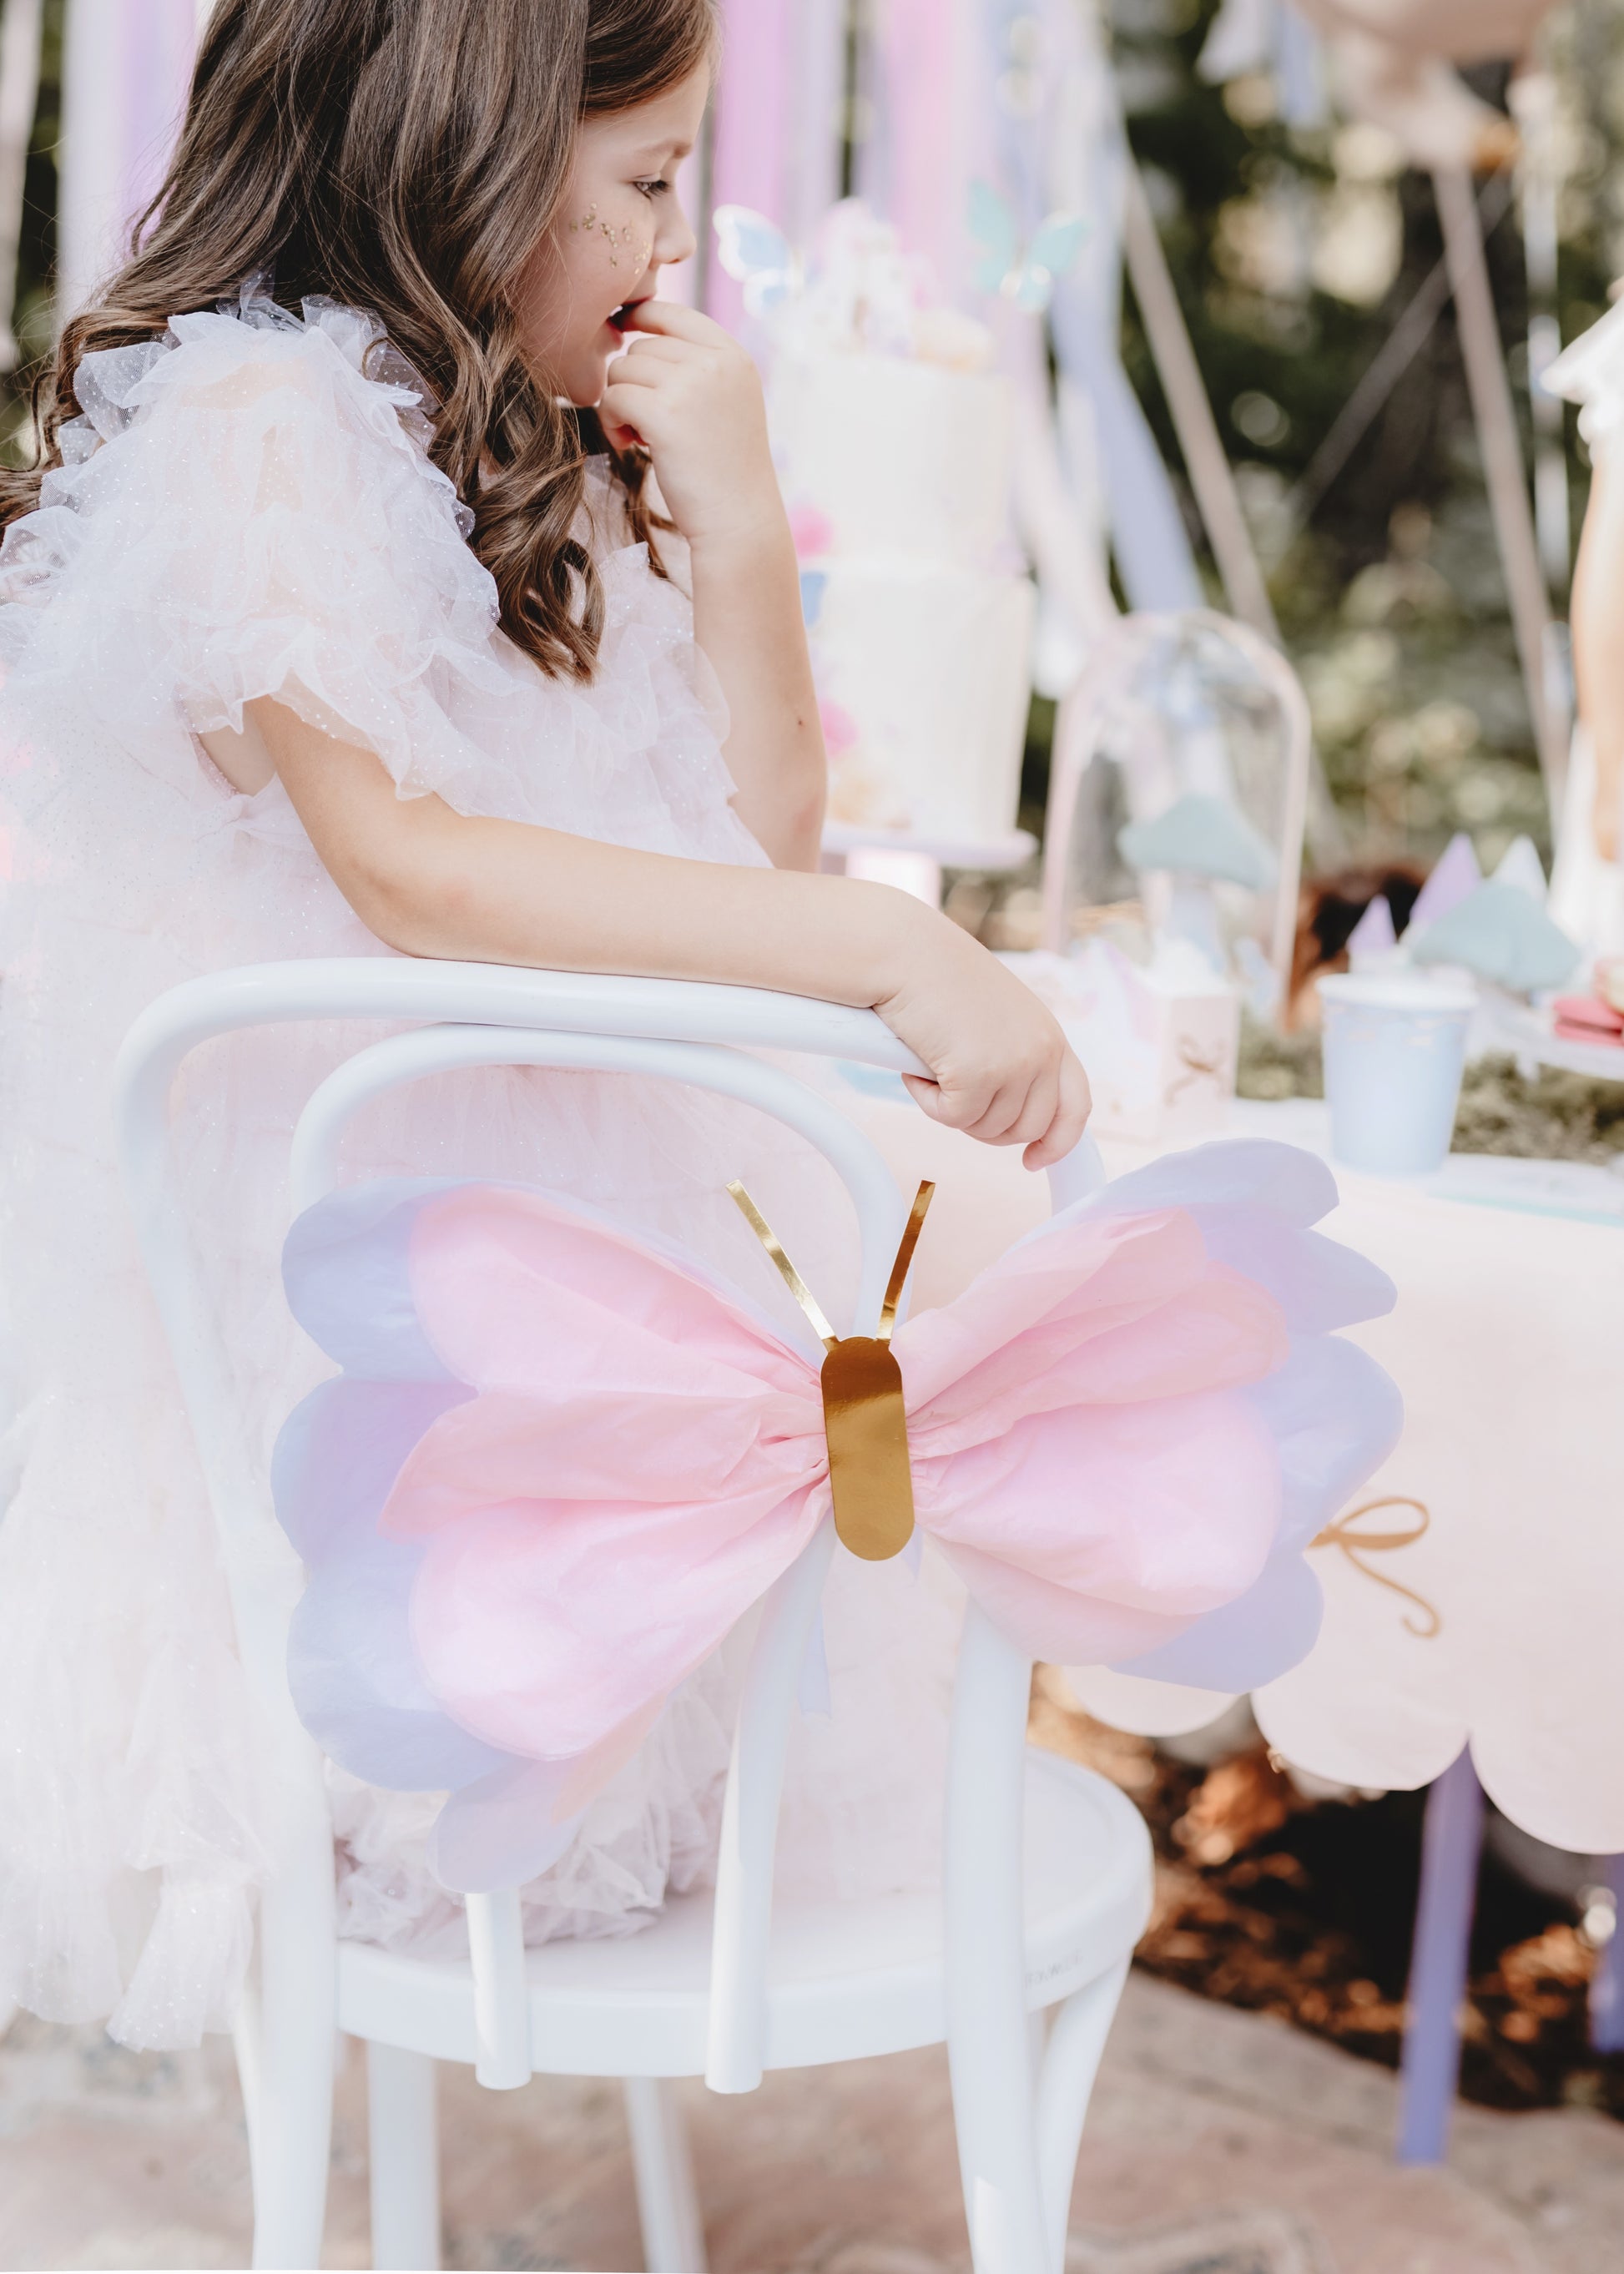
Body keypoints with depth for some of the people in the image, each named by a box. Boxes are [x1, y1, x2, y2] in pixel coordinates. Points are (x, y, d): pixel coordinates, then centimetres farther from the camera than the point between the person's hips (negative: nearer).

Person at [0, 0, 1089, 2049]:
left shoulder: (549, 459, 15)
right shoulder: (260, 427, -11)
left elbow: (756, 843, 12)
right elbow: (410, 872, -24)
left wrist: (731, 515, -1)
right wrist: (887, 951, -30)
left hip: (572, 1151, 8)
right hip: (315, 1197, -8)